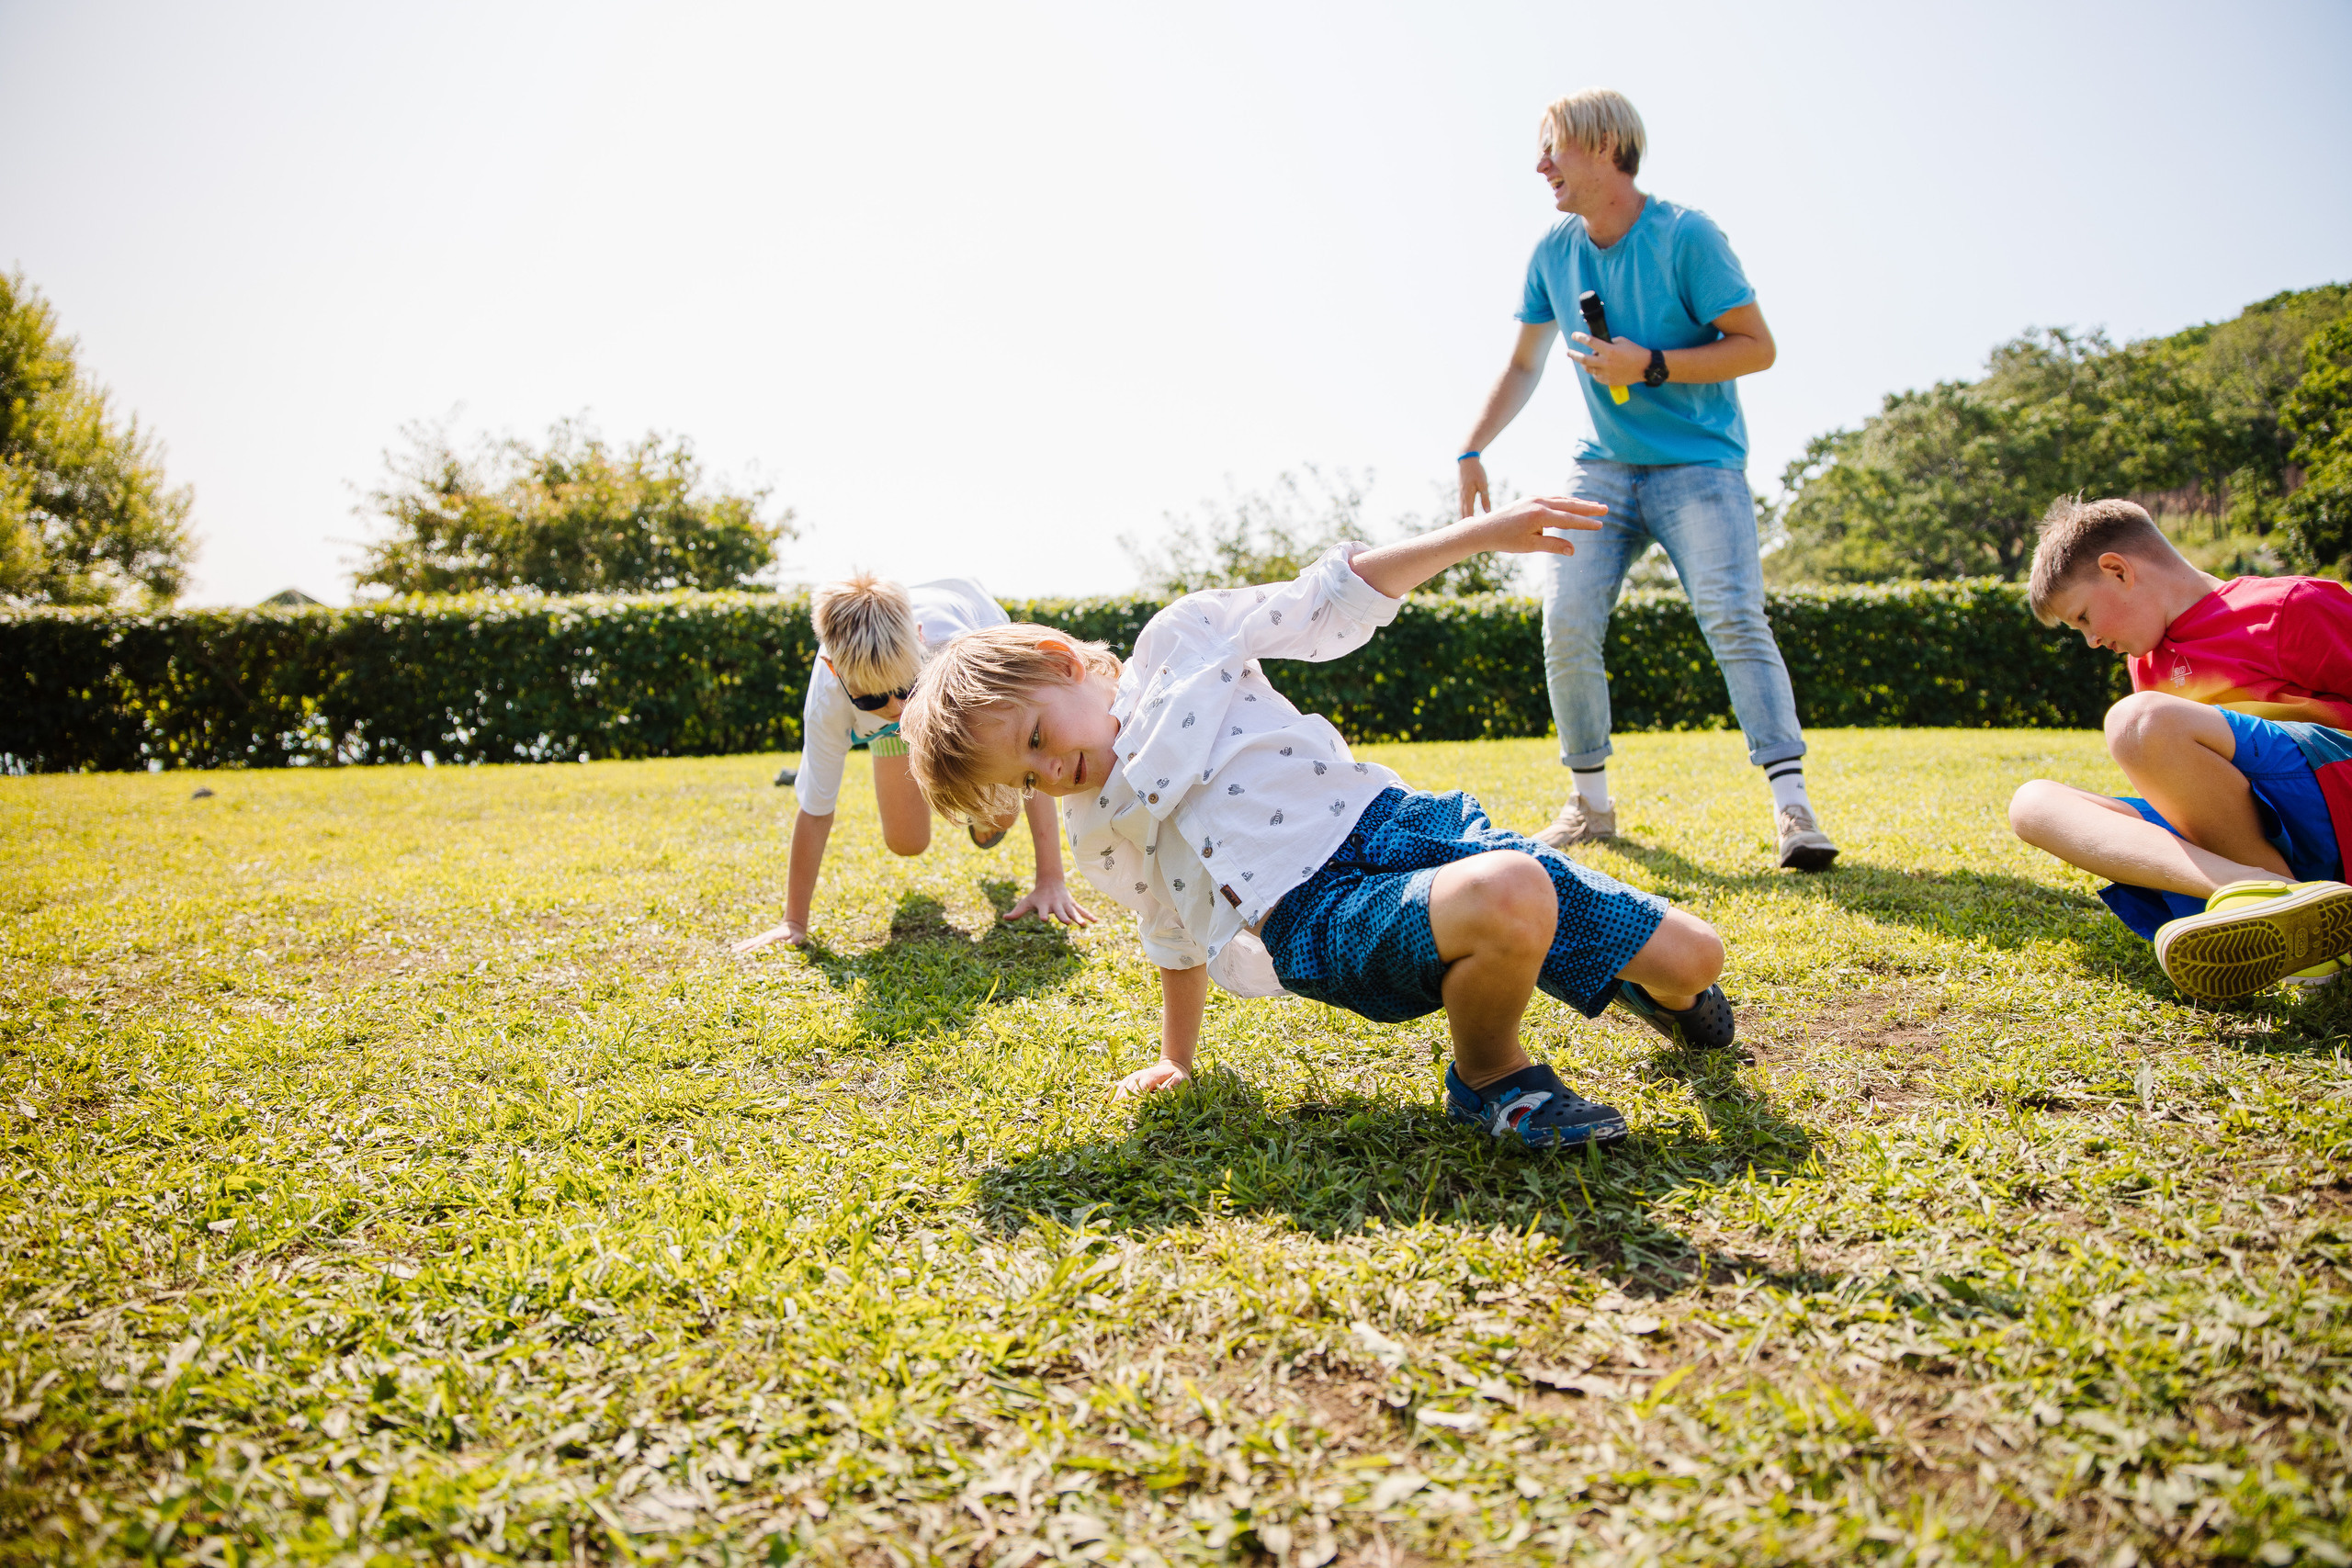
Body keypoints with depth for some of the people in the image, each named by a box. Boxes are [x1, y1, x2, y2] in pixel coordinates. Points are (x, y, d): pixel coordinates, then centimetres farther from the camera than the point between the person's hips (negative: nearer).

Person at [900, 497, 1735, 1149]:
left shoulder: (1180, 640, 5)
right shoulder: (1100, 837, 14)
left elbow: (1333, 602, 9)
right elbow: (1175, 940, 28)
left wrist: (1481, 533, 3)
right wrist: (1177, 1060, 36)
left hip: (1403, 822, 2)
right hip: (1317, 917, -1)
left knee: (1690, 957, -4)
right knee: (1507, 897, -37)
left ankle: (1649, 984, 35)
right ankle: (1488, 1076, -7)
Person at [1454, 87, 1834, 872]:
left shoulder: (1685, 235, -10)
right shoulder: (1553, 251, 6)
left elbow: (1757, 346, -10)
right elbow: (1524, 367, 16)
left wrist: (1652, 366, -20)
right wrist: (1472, 451, 8)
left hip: (1700, 465, -4)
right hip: (1604, 466, 4)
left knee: (1736, 619, -20)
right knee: (1566, 626, -9)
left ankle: (1792, 806, -20)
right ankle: (1591, 801, 6)